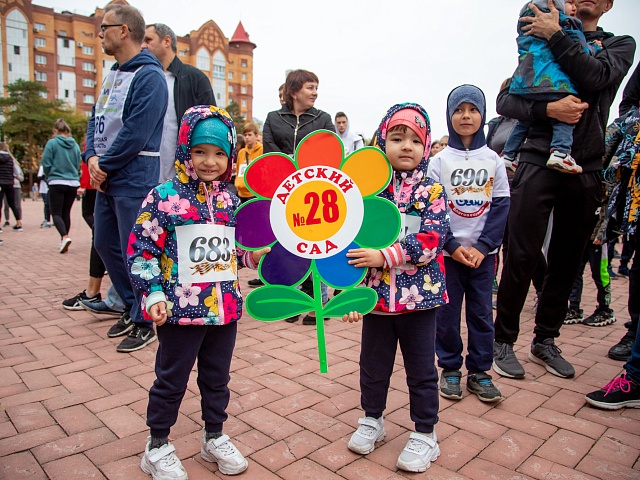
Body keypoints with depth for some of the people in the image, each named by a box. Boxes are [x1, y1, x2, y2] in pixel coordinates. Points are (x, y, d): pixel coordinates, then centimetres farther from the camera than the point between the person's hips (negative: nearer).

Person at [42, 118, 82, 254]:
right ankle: (64, 242, 18)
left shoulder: (52, 143, -7)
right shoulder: (75, 145, 5)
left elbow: (46, 164, -6)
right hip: (73, 183, 4)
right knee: (66, 212, 13)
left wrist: (49, 177, 11)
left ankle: (64, 236, -21)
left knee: (56, 213, 1)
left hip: (57, 183, -4)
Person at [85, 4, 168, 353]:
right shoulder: (111, 74, 17)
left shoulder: (149, 76, -11)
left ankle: (144, 323, 12)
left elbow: (135, 134, -19)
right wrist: (92, 158, -1)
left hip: (133, 180, -9)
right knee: (105, 244, 16)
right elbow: (96, 119, 16)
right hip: (106, 178, 10)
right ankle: (131, 307, 31)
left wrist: (104, 165, -12)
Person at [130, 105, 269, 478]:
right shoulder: (165, 196, -9)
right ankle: (158, 447, 34)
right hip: (181, 308, -5)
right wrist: (154, 293, -14)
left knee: (218, 378, 19)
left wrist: (253, 254, -3)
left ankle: (215, 437, 40)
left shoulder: (230, 200, 7)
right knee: (172, 380, 12)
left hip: (225, 306, 5)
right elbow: (142, 249, -8)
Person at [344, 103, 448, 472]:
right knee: (373, 363, 18)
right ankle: (372, 420, 40)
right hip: (377, 291, 3)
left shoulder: (431, 190, -5)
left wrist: (385, 256, -24)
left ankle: (425, 434, 30)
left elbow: (431, 240, -17)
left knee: (421, 368, 11)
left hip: (419, 294, -2)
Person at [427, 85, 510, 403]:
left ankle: (479, 371, 21)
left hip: (483, 252, 2)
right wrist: (452, 246, -12)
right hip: (447, 251, -1)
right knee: (447, 311, 5)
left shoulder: (493, 160, 5)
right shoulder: (439, 161, 0)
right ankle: (450, 369, 20)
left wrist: (483, 246, -10)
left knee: (482, 311, 7)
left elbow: (501, 205, 1)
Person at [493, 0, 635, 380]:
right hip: (538, 161, -2)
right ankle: (504, 341, 5)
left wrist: (555, 35, -5)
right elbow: (505, 100, 2)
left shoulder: (620, 45, 17)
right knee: (522, 256, -7)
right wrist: (547, 109, -14)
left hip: (586, 170, 3)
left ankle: (545, 340, 20)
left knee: (568, 261, 6)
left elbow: (595, 77, -7)